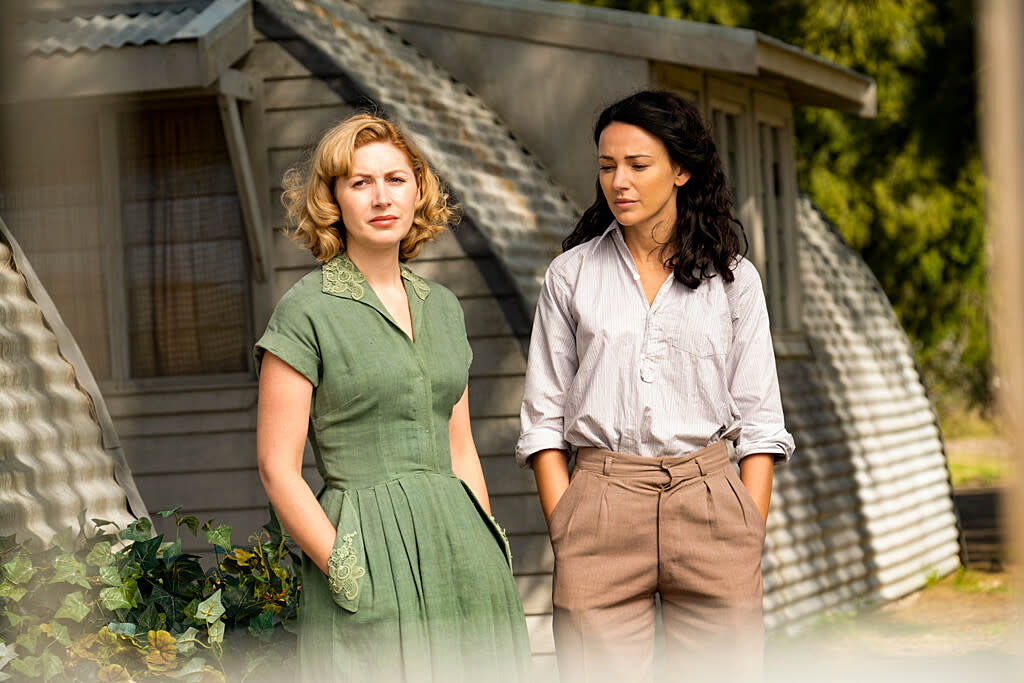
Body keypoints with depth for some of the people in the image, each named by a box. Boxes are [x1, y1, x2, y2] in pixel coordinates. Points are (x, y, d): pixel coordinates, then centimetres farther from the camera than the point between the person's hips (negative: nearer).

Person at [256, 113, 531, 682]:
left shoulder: (442, 308, 13)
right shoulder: (308, 310, -5)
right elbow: (278, 468, -8)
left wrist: (487, 547, 10)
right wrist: (345, 569, -12)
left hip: (458, 545, 5)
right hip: (371, 550, -5)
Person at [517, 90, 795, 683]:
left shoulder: (732, 278, 7)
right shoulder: (571, 275, 8)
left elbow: (760, 421, 6)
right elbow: (544, 416, 7)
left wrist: (748, 540, -3)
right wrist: (566, 532, -4)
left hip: (707, 498, 0)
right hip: (602, 499, 0)